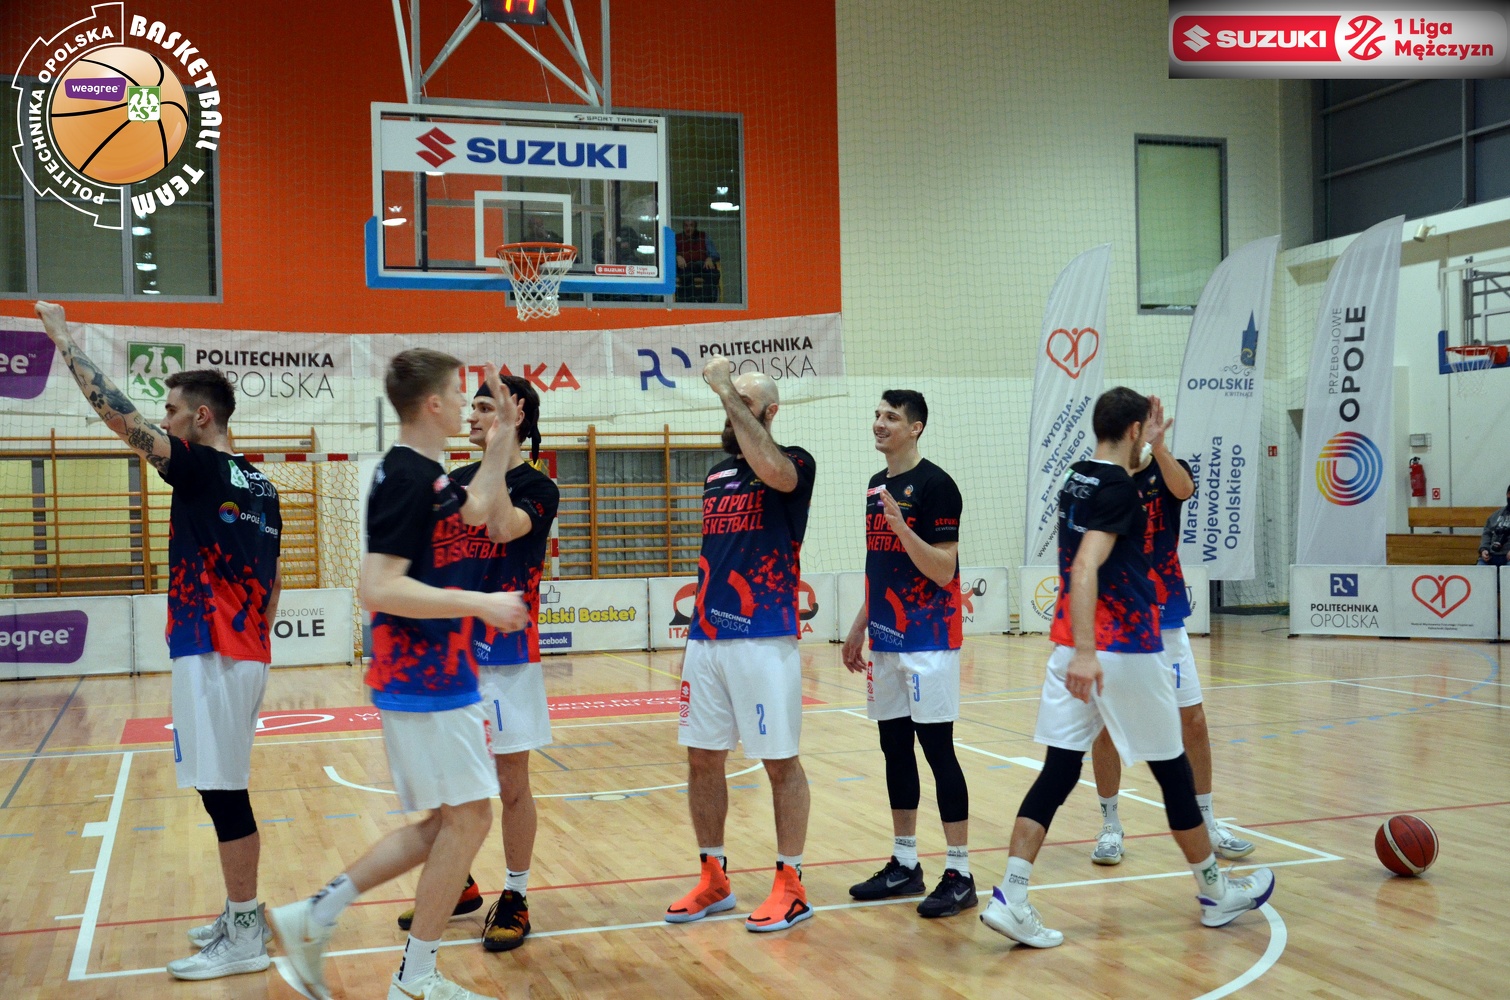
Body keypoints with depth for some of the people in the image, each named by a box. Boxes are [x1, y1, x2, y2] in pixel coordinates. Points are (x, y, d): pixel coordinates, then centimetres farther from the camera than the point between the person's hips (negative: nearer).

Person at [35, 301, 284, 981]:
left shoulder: (201, 468, -10)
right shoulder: (259, 487, 14)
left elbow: (117, 413, -11)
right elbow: (273, 582, 17)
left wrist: (62, 337, -1)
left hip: (212, 656, -9)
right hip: (249, 654, 9)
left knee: (224, 792, -4)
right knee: (226, 790, 16)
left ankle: (245, 938, 1)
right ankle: (240, 916, 25)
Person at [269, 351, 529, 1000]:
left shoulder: (425, 474, 12)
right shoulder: (405, 478, -17)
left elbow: (476, 512, 27)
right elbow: (379, 587, -24)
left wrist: (503, 430, 22)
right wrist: (480, 604, -21)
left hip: (439, 677, 10)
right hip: (426, 682, -10)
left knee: (445, 823, 14)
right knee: (468, 817, -1)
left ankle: (314, 917, 17)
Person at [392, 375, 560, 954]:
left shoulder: (537, 487, -6)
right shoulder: (458, 481, 11)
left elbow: (503, 526, -28)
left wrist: (502, 444, -27)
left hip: (505, 652, -6)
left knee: (511, 782, 1)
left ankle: (515, 899, 14)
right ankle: (457, 886, 29)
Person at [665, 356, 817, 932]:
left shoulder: (795, 465, -4)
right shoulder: (717, 473, 17)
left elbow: (772, 468, -30)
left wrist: (726, 388, -22)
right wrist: (701, 622, 17)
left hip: (765, 641, -7)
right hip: (706, 639, 7)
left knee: (781, 762, 1)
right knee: (702, 760, 9)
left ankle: (791, 885, 11)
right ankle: (713, 879, 22)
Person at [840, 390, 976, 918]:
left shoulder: (935, 485, -11)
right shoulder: (876, 486, 14)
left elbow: (944, 571, -16)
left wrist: (901, 526, -27)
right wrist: (859, 629, 20)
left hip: (929, 641, -8)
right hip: (886, 641, 8)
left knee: (938, 749, -6)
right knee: (895, 749, 11)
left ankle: (959, 874, 1)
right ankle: (904, 864, 20)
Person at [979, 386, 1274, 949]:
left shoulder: (1076, 481, 12)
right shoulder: (1118, 489, -14)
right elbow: (1086, 569, -26)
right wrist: (1085, 651, -33)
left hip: (1076, 648, 8)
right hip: (1122, 650, -8)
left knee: (1059, 771, 3)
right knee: (1172, 771, 9)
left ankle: (1010, 898, -8)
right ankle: (1215, 893, 26)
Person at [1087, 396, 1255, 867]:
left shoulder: (1167, 471, -2)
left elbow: (1183, 488, -25)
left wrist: (1158, 448, -43)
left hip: (1164, 620, 1)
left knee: (1193, 720, 2)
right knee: (1104, 724, 2)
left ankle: (1206, 822, 17)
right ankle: (1110, 825, 17)